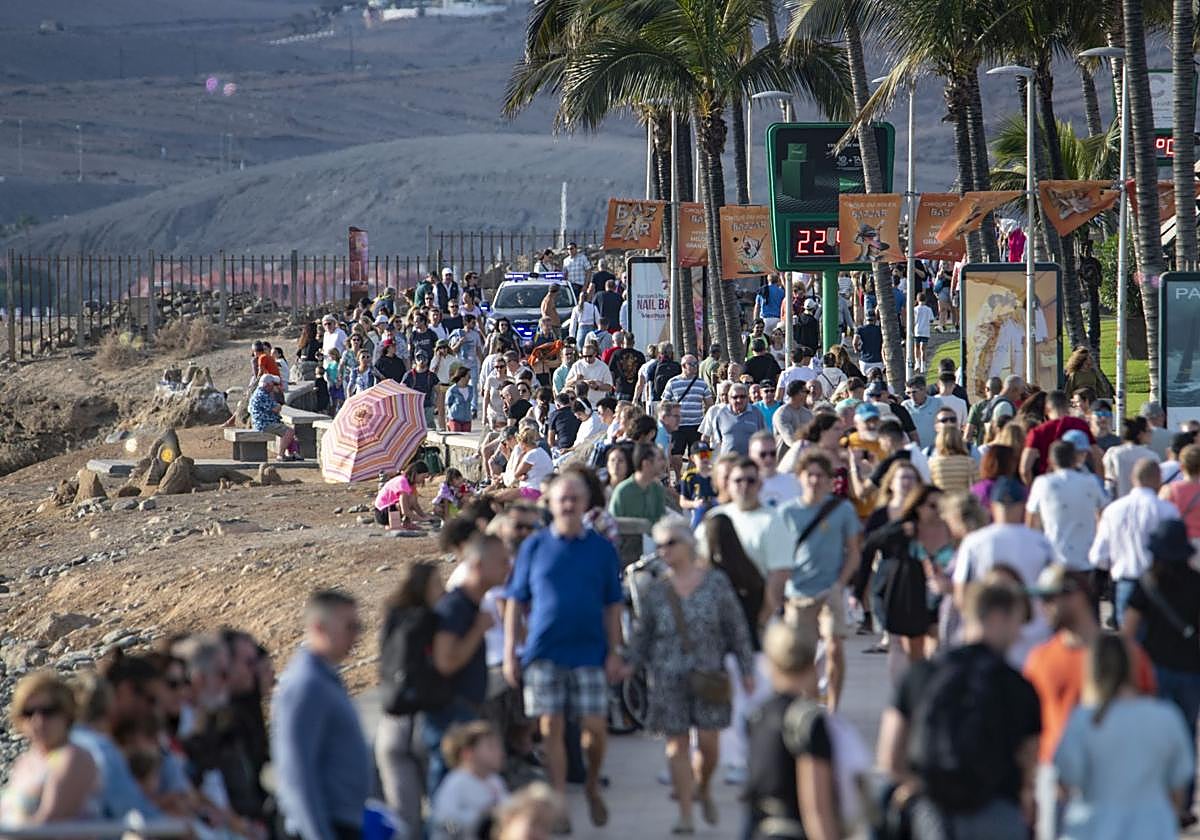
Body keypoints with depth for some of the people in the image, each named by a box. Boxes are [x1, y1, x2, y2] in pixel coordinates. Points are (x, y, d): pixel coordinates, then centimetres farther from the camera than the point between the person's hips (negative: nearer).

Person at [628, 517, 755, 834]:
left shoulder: (716, 582, 1)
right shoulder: (656, 590, 5)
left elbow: (737, 628, 5)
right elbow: (642, 633, 12)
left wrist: (746, 670, 3)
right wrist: (632, 663, 2)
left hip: (708, 674, -1)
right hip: (669, 677, 1)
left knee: (708, 742, -4)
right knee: (677, 744, -1)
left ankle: (702, 789, 27)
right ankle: (685, 814, 5)